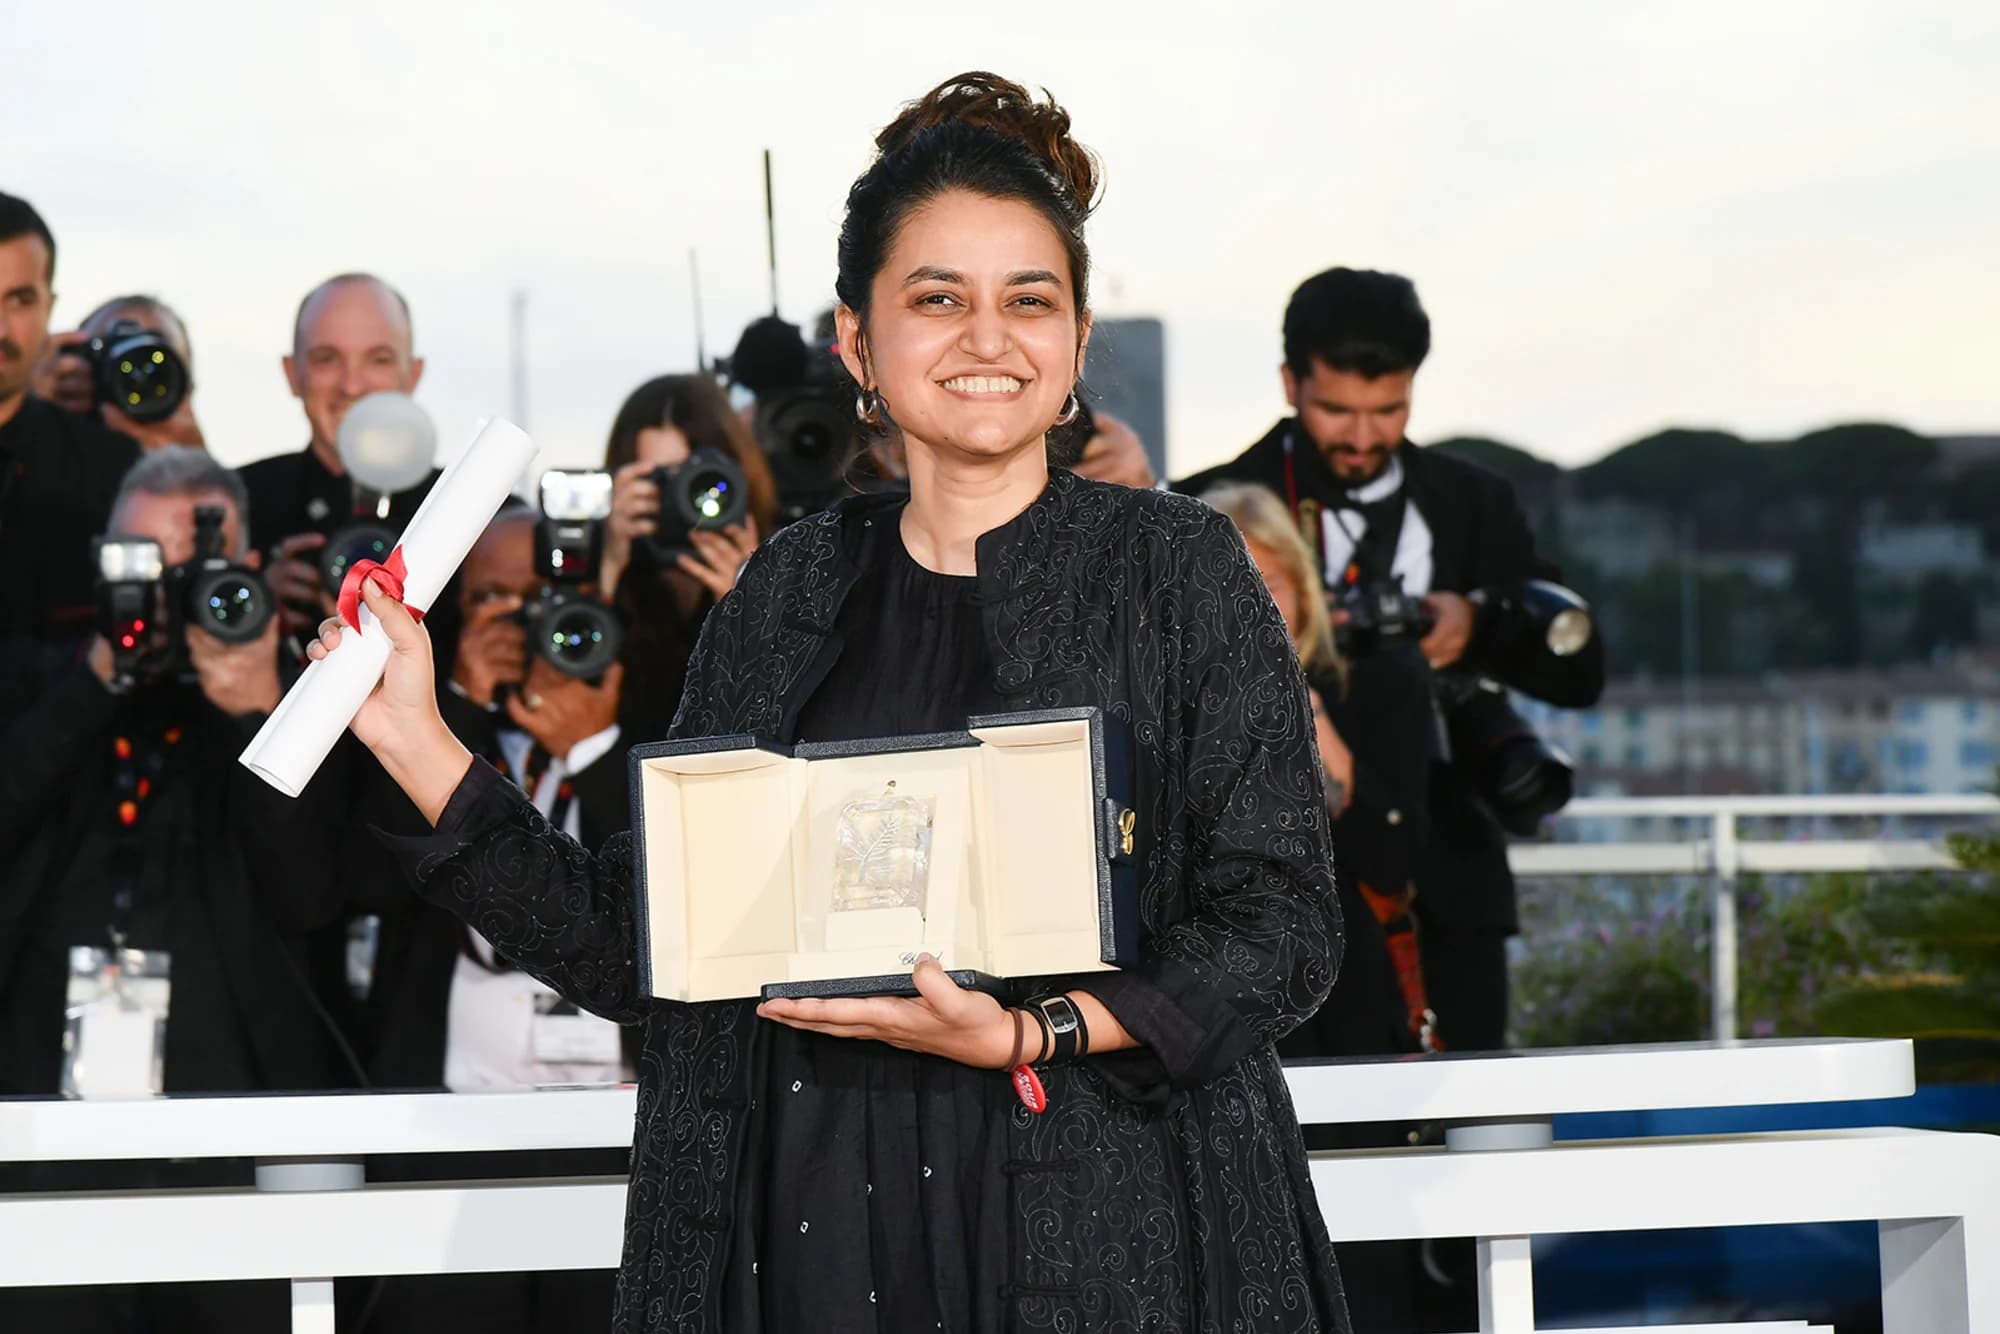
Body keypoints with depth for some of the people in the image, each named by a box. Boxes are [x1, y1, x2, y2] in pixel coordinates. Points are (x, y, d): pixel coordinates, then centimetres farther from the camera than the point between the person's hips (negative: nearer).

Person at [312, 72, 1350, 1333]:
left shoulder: (1173, 566, -1)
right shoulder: (792, 591, 8)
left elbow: (1284, 927, -6)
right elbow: (639, 946, 7)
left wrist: (1022, 1037, -18)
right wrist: (420, 745, 1)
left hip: (1104, 1230, -3)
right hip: (812, 1223, 3)